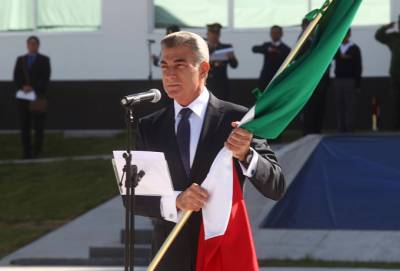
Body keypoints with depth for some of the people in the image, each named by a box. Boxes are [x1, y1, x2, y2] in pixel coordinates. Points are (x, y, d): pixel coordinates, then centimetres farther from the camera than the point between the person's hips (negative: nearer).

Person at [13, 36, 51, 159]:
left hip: (38, 96, -2)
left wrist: (33, 88, -14)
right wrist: (23, 87, -11)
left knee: (38, 125, -1)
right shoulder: (20, 60, 15)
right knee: (24, 125, -2)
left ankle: (37, 150, 6)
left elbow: (45, 78, -4)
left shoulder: (44, 60, 6)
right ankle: (27, 151, -3)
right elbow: (16, 77, 7)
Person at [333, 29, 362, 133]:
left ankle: (350, 131, -5)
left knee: (350, 108, -5)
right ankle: (341, 132, 5)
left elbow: (358, 68, -2)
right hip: (338, 81, 4)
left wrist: (357, 85, -8)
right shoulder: (336, 48, 13)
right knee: (340, 108, 3)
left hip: (351, 82, -4)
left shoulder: (354, 49, 1)